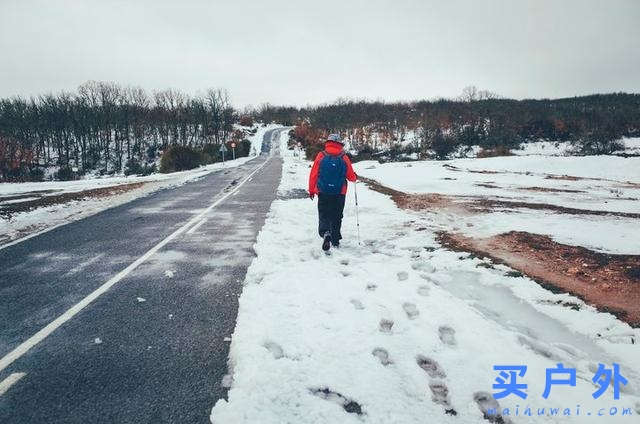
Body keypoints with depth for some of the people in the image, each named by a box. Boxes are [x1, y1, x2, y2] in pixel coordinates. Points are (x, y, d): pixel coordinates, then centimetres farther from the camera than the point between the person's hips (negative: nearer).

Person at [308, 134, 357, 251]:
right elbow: (351, 177, 5)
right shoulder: (344, 158, -1)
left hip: (323, 192, -1)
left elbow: (313, 174, -3)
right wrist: (355, 177, 29)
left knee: (323, 215, 5)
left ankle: (325, 233, -21)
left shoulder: (321, 156, -3)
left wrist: (311, 190, 7)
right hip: (339, 193, 1)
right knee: (336, 217, 13)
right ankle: (335, 241, 20)